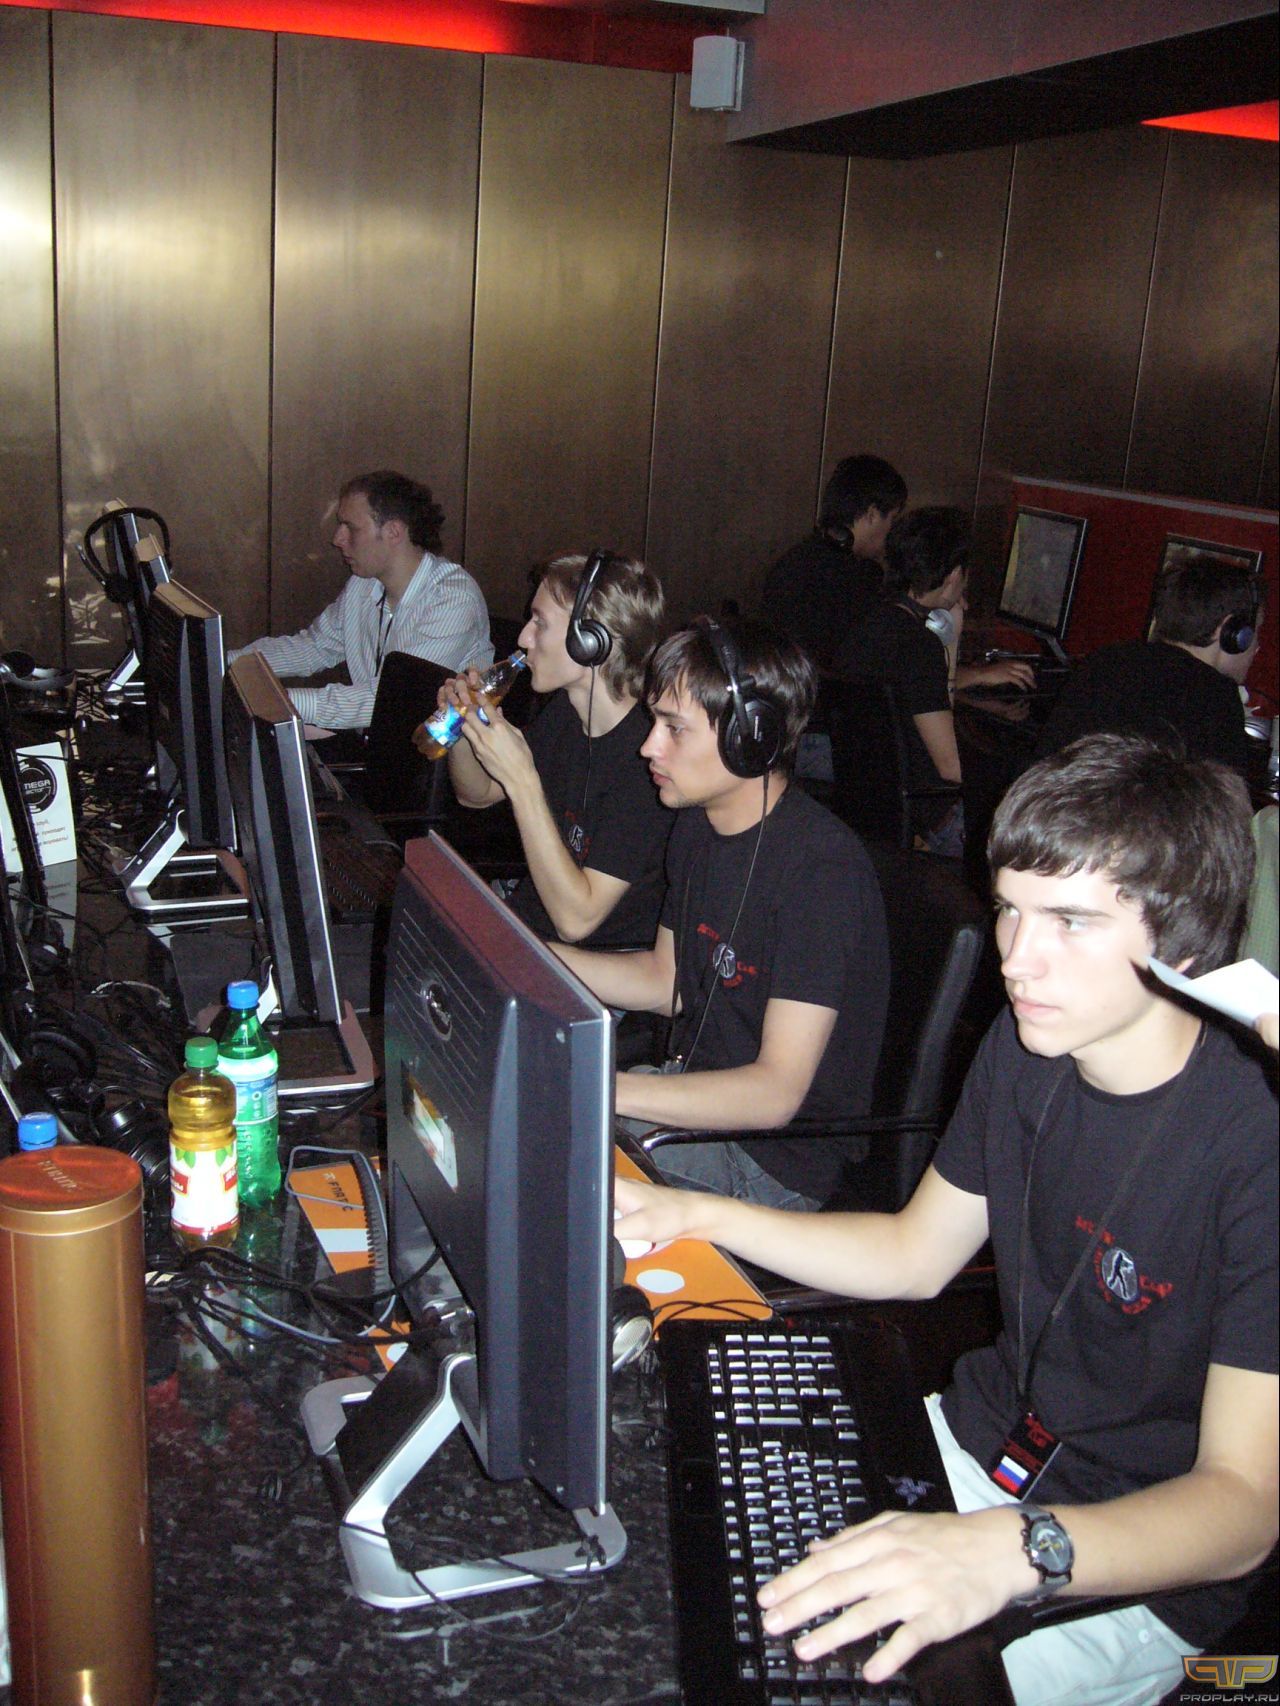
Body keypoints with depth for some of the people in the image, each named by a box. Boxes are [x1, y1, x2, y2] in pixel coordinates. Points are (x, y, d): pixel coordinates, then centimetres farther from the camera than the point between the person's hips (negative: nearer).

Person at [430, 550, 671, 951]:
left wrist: (522, 781, -30)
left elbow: (575, 920, -28)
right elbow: (476, 796, 17)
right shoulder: (564, 710, 0)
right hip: (524, 915, 8)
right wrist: (461, 727, -5)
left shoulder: (646, 756, -27)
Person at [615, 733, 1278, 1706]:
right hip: (987, 1436, 7)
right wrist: (698, 1216, 0)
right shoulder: (1027, 1047, -5)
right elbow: (915, 1254, 9)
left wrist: (1016, 1550, -47)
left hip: (1137, 1575, -6)